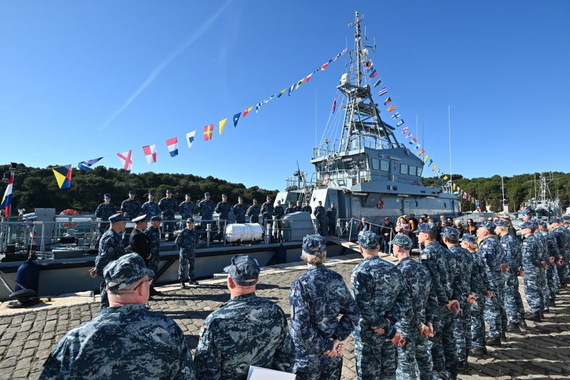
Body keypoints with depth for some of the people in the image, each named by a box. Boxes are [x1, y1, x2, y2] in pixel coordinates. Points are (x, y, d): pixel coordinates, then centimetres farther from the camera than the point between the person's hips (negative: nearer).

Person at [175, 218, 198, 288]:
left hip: (192, 252, 5)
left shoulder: (194, 232, 4)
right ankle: (182, 282, 4)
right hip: (184, 252, -5)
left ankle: (192, 280, 28)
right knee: (182, 267, -2)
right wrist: (182, 248, 0)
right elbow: (177, 242, -7)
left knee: (191, 266, 15)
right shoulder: (183, 232, -12)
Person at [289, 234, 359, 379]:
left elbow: (300, 327, -24)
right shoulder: (337, 279, -8)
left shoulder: (300, 284, -22)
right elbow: (353, 313, -3)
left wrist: (325, 347, -13)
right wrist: (338, 338, -7)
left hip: (308, 357, -4)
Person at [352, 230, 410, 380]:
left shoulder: (360, 271, -18)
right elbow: (404, 301, -2)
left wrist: (390, 331, -16)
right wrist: (389, 322, -10)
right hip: (388, 333, 6)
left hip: (367, 334, -5)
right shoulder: (393, 269, 0)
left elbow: (365, 307, -23)